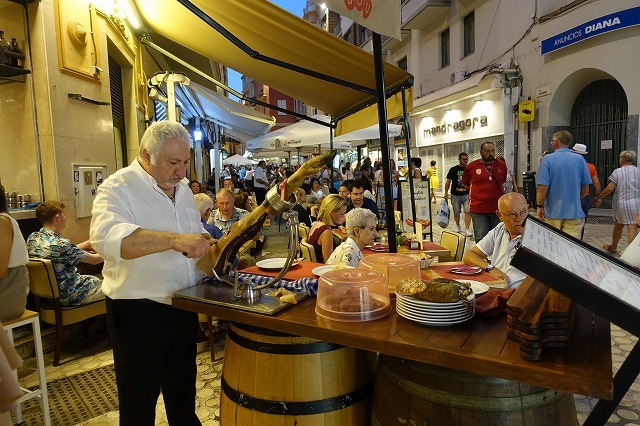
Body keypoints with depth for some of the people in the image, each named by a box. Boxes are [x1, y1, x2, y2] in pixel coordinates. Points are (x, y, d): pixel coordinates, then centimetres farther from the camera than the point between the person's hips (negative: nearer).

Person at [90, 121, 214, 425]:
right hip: (139, 312, -6)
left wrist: (210, 246, -3)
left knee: (183, 388, 24)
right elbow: (107, 236, -34)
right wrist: (175, 240, -44)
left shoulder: (182, 188, 8)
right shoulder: (118, 188, -14)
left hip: (185, 306, 7)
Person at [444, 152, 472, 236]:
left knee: (467, 211, -10)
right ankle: (457, 226, 34)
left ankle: (467, 229, -7)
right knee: (456, 213, 11)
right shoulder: (453, 169, 0)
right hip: (455, 195, 0)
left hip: (466, 194, 0)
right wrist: (446, 193, -3)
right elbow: (448, 182, 3)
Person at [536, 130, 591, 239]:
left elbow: (542, 187, -14)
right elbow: (585, 186, 6)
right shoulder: (580, 159, 1)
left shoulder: (547, 159, -8)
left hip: (553, 212, -2)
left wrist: (539, 206, -3)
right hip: (574, 213, 2)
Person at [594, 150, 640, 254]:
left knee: (618, 226, 15)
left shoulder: (618, 171, -4)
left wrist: (599, 198, -2)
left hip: (620, 203, -1)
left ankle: (613, 247, 32)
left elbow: (609, 188, -12)